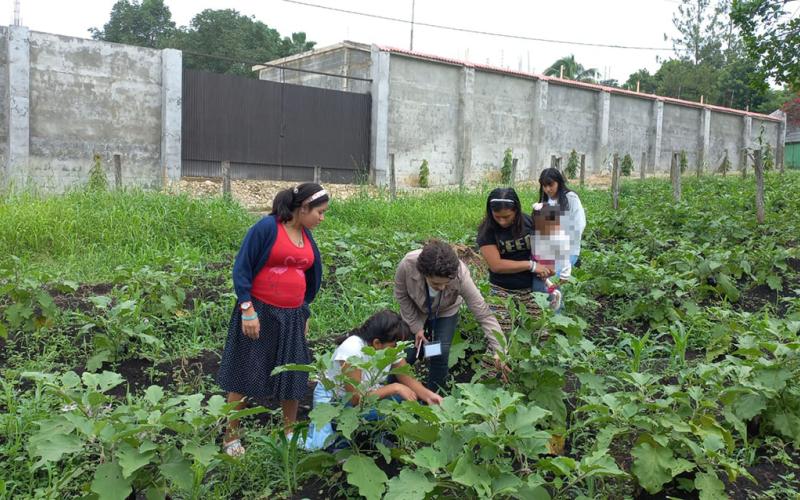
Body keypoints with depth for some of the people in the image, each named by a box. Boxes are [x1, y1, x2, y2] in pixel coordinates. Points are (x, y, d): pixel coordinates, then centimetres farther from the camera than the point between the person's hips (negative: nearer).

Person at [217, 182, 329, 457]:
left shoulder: (307, 237, 8)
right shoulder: (267, 227, -13)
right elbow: (241, 268, -13)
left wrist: (305, 314, 21)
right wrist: (247, 310, -17)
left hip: (292, 317, 6)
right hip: (260, 313, -6)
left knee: (292, 375, 12)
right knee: (245, 375, 4)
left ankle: (290, 432, 30)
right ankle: (231, 436, 19)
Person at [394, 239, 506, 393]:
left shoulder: (460, 275, -40)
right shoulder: (407, 265, -39)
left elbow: (483, 313, -34)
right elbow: (401, 295, -17)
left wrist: (498, 351, -40)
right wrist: (416, 327, -16)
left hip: (445, 312, 0)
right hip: (415, 311, 1)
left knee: (440, 355, -13)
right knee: (408, 354, -4)